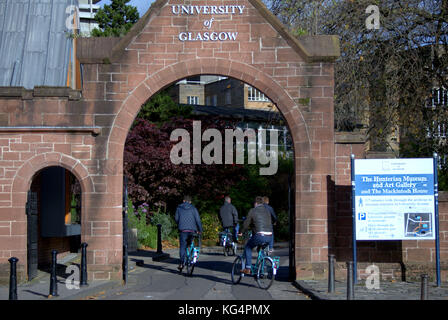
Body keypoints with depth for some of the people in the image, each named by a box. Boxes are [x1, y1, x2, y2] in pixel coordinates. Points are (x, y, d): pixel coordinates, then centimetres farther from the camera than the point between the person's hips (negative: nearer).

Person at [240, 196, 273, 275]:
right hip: (269, 237, 6)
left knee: (248, 247, 17)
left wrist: (241, 232, 25)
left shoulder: (252, 211, 3)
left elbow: (246, 223, 6)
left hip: (260, 236, -6)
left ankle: (248, 268, 9)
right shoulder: (267, 211, 20)